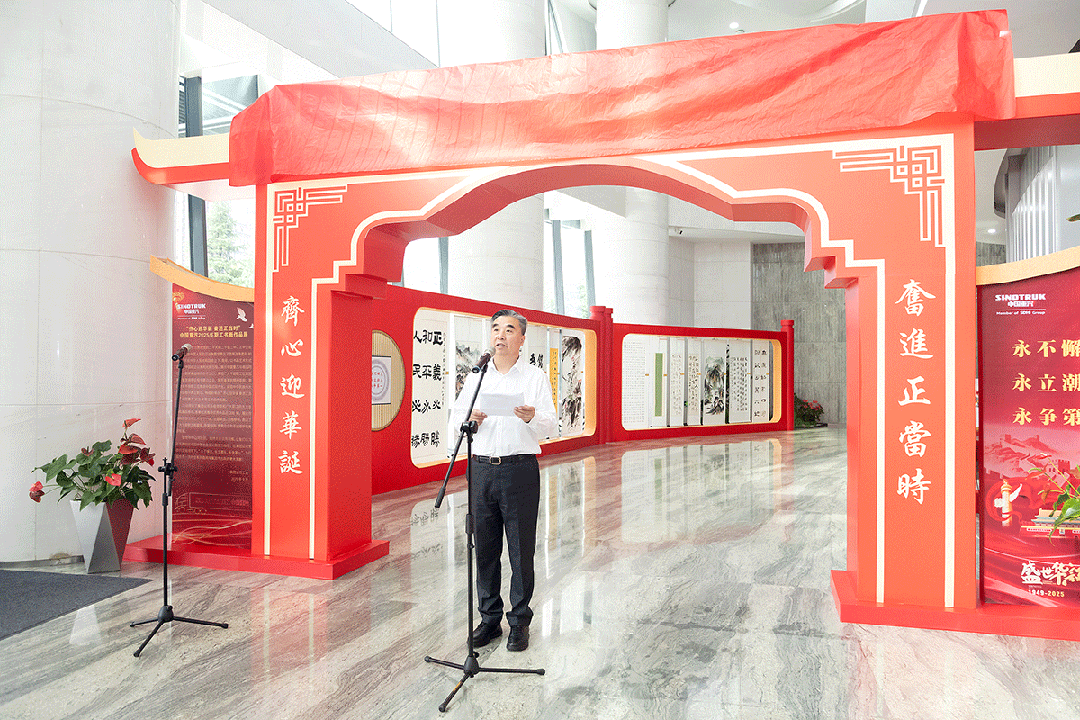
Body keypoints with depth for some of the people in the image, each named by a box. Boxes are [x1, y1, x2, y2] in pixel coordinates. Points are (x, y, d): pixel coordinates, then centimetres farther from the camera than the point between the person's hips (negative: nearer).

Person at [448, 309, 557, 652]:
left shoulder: (536, 377, 5)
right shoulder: (475, 377, 13)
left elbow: (550, 425, -5)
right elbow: (454, 423, 9)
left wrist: (532, 417, -27)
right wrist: (469, 421, -14)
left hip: (520, 470, -3)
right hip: (481, 469, 3)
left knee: (521, 550, 2)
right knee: (485, 548, 9)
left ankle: (519, 621, 16)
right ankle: (489, 619, 23)